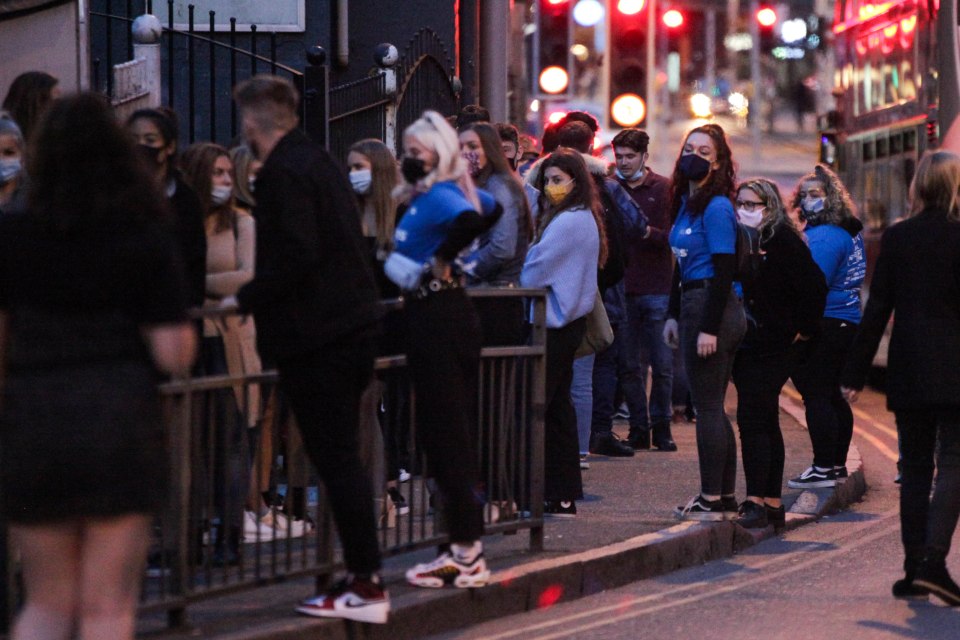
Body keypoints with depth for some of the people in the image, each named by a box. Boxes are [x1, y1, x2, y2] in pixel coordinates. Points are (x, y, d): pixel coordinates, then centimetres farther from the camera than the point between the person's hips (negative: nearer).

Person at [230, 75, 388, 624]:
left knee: (336, 459, -6)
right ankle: (364, 576, 17)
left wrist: (247, 299, -11)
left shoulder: (284, 172, -14)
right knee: (343, 457, 14)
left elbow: (296, 255, -24)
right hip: (352, 323, 10)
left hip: (315, 334, -10)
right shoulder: (321, 162, 15)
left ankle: (365, 586, -5)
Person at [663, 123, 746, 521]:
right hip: (694, 304, 10)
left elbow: (723, 271, -17)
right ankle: (725, 496, 18)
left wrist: (709, 328, -20)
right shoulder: (686, 203, 15)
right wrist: (674, 316, 19)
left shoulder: (716, 207, -13)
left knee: (708, 406, -6)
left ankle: (713, 500, -3)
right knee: (711, 407, 12)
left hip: (711, 308, -10)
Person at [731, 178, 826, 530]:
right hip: (747, 343, 8)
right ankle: (772, 502, 18)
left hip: (775, 346, -8)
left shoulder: (783, 241, -11)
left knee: (752, 419, -13)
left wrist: (804, 329, -11)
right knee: (765, 423, 12)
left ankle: (757, 502, -13)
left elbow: (815, 286, -15)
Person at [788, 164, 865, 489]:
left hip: (824, 325, -11)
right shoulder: (848, 232, 16)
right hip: (845, 324, 11)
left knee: (816, 395, -8)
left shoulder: (824, 237, -16)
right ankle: (837, 464, 22)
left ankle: (823, 469, -9)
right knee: (833, 395, 16)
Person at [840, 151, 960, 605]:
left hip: (908, 372, 3)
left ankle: (915, 567, 10)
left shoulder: (896, 238, 0)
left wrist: (855, 374, 4)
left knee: (915, 467, 11)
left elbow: (877, 309, 0)